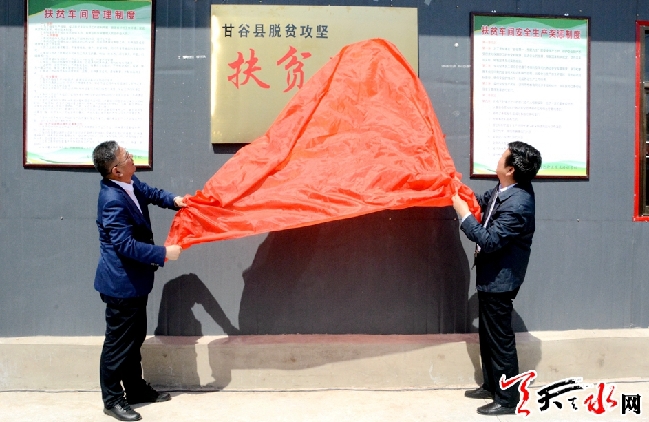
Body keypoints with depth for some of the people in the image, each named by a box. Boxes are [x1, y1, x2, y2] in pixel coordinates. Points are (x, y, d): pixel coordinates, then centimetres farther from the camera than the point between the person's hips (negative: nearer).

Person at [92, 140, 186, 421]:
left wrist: (173, 200, 1)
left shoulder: (130, 184, 1)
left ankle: (136, 389, 35)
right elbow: (126, 245, -27)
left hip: (134, 281, 10)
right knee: (119, 342, 5)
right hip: (121, 283, -10)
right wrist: (164, 253, -21)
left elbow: (151, 193, 20)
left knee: (136, 337, 20)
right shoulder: (113, 200, -26)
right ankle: (112, 399, 21)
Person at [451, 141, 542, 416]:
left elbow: (489, 240, -27)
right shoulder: (503, 190, 1)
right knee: (487, 334, 21)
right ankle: (491, 385, 37)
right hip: (491, 275, 10)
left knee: (500, 339, 3)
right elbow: (482, 202, 20)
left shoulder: (518, 204, -28)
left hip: (500, 279, -10)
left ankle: (507, 399, 18)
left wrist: (462, 212, -21)